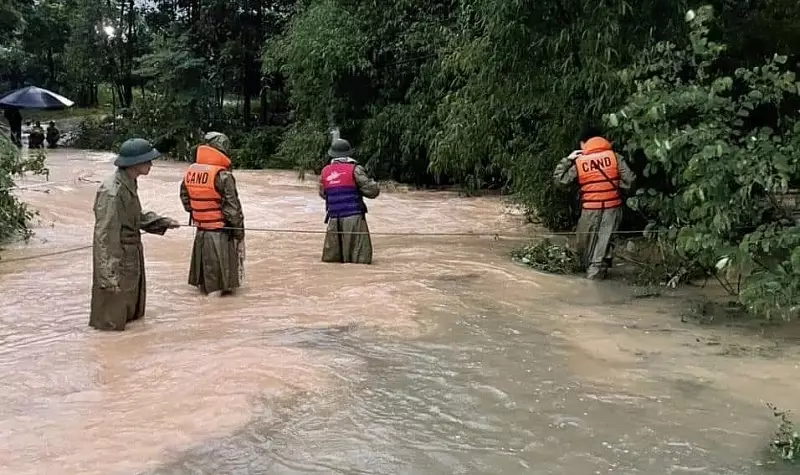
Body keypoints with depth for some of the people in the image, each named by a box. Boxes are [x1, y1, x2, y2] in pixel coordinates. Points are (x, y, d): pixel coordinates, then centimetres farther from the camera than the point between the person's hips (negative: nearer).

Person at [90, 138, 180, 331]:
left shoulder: (129, 184, 2)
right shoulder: (112, 191, -26)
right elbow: (105, 235, -26)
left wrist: (163, 222, 10)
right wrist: (110, 274, -26)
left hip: (132, 257, 10)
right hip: (117, 259, -10)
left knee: (131, 308, 27)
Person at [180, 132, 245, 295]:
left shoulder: (190, 172, 1)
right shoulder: (222, 175, -20)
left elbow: (185, 199, 12)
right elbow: (232, 207, -17)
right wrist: (239, 229, -8)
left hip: (201, 229, 6)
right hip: (221, 231, -6)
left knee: (204, 261, 20)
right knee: (222, 262, 8)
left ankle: (203, 285, 33)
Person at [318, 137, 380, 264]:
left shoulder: (325, 171, 9)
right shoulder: (354, 169, -5)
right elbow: (373, 191, -7)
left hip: (334, 220, 5)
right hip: (354, 218, -4)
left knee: (330, 257, 13)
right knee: (361, 258, -4)